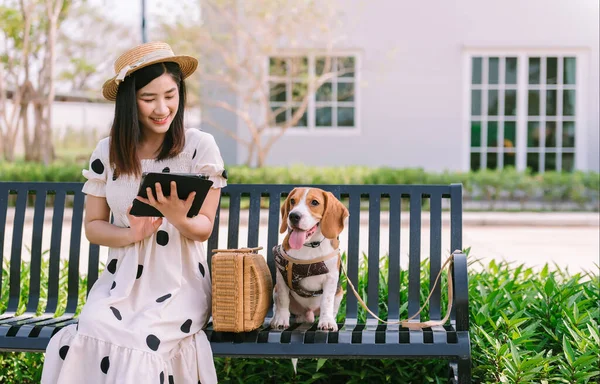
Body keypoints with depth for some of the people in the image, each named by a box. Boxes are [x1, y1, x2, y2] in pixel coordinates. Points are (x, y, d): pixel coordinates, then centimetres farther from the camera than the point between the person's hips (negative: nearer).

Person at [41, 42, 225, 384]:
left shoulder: (200, 146, -5)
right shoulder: (107, 151, 5)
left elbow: (204, 228, -3)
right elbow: (93, 226, 8)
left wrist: (179, 219, -26)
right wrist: (132, 234, -14)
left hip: (179, 283, -2)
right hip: (122, 281, 3)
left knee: (136, 342, -30)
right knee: (91, 330, -28)